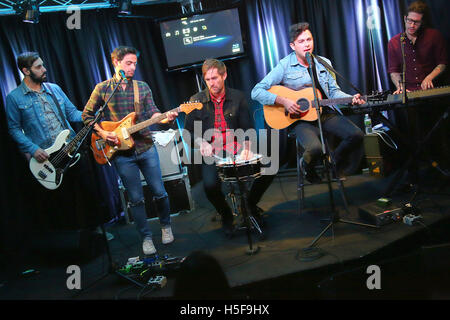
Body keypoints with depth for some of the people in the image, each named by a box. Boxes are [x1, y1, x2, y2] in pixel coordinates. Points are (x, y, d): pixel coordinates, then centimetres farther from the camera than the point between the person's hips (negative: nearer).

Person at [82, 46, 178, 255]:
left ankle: (166, 226, 31)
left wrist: (166, 117, -20)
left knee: (159, 193, 6)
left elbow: (153, 113, 0)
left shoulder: (142, 87, 7)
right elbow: (87, 115, 8)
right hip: (121, 153, -2)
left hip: (146, 148, 2)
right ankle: (146, 237, 21)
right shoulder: (102, 88, 2)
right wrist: (102, 133, -6)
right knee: (136, 199, 5)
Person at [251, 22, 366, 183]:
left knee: (357, 135, -16)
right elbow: (256, 92, -10)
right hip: (300, 118, -5)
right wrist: (283, 101, -20)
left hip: (326, 113, 5)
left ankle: (333, 162, 14)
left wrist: (351, 98, -5)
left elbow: (334, 91, 15)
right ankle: (306, 166, 8)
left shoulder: (324, 63, 11)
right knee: (315, 149, -31)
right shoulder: (285, 66, -5)